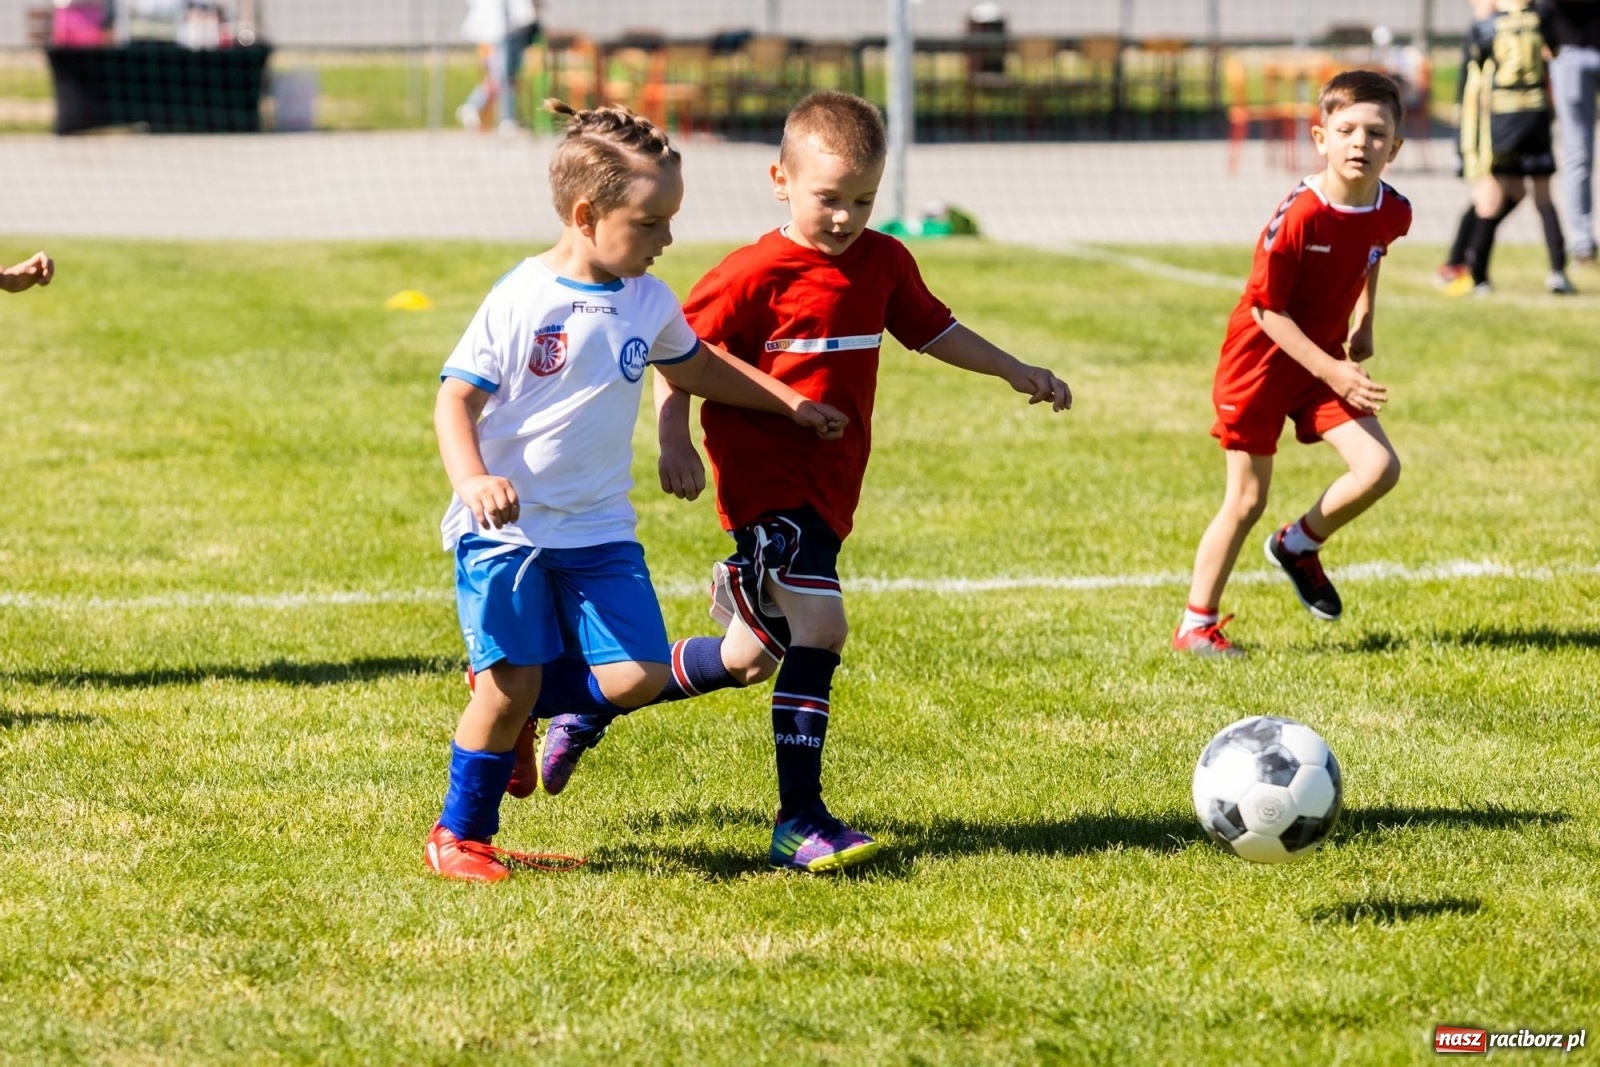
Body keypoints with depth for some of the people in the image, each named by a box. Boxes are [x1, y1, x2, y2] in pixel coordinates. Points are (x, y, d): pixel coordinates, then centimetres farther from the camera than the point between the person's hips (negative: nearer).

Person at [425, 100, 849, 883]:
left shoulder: (650, 304, 4)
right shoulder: (522, 299, -13)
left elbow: (696, 367, 25)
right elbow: (457, 399, -13)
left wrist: (792, 405, 23)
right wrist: (471, 480, -31)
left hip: (598, 529, 5)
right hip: (507, 527, -5)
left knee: (637, 678, -8)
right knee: (507, 689, -7)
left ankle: (528, 700, 21)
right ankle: (458, 834, 14)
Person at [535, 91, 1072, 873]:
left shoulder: (883, 263, 7)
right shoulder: (757, 274, -12)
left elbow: (933, 331, 22)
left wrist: (1016, 373, 17)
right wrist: (673, 441, -17)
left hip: (827, 488, 8)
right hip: (764, 480, -8)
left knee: (750, 659, 13)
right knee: (818, 625, -22)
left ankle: (591, 701, 33)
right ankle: (799, 822, -19)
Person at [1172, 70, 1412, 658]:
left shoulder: (1393, 212, -8)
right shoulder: (1299, 216, -26)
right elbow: (1266, 308, -21)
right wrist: (1332, 371, -24)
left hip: (1326, 357, 5)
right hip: (1262, 358, -5)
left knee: (1379, 468, -10)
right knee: (1246, 501, -1)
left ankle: (1299, 545, 18)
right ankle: (1196, 624, 14)